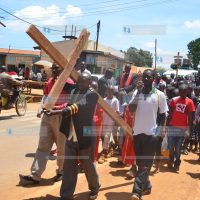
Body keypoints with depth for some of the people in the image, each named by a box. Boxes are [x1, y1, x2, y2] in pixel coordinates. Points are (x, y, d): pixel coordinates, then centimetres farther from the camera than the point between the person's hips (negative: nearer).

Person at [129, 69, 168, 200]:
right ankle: (146, 186, 29)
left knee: (146, 164, -6)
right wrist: (138, 91, -14)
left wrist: (160, 133, -3)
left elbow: (163, 115, 3)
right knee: (140, 162, 12)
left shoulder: (159, 95, -3)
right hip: (137, 132, 4)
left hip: (151, 133, -3)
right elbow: (131, 109, -10)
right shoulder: (137, 92, 3)